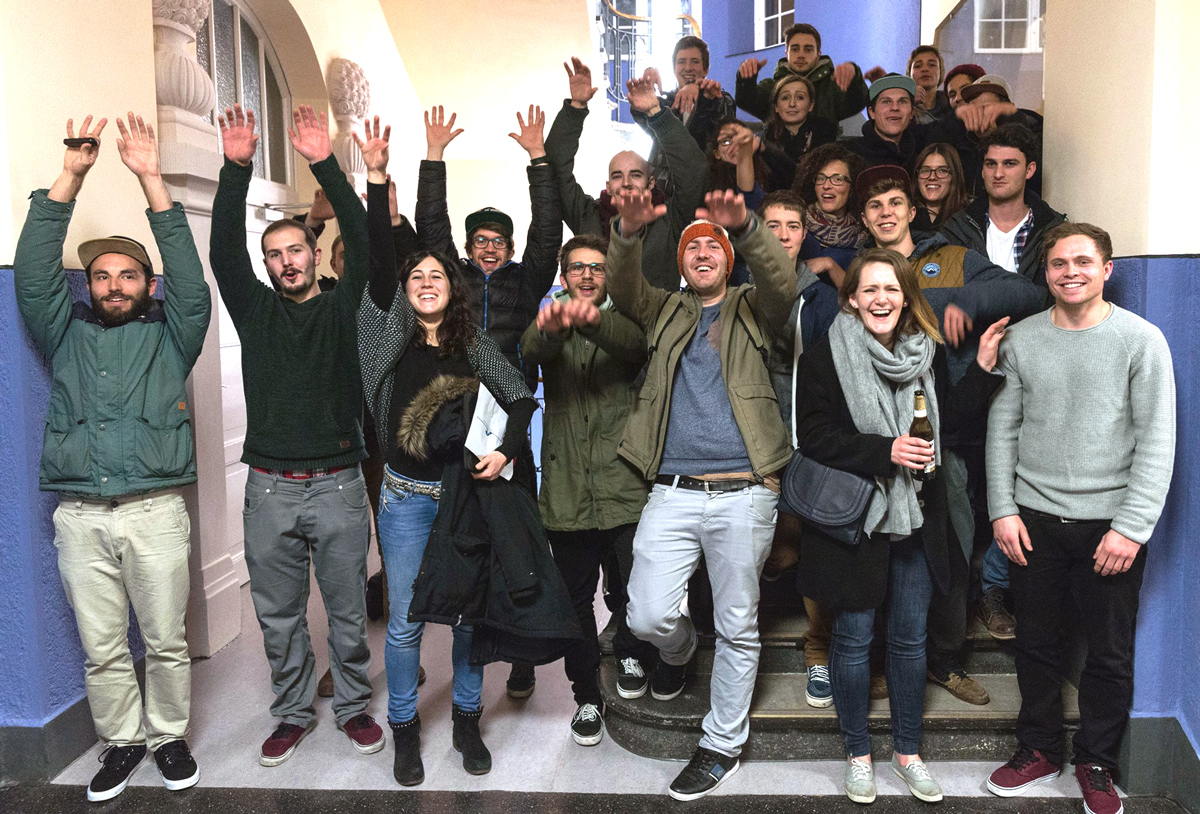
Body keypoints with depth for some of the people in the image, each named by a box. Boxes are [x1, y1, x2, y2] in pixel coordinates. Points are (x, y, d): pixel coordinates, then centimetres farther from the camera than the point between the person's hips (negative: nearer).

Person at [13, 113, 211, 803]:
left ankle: (169, 736, 22)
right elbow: (33, 273, 5)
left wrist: (152, 181, -6)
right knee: (102, 648, 8)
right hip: (80, 515, 2)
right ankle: (121, 742, 24)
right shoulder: (66, 333, 15)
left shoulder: (168, 334, 10)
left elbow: (190, 278, -2)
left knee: (167, 641, 5)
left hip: (156, 511, -2)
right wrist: (70, 177, 0)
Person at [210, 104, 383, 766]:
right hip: (270, 487, 2)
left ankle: (353, 706, 27)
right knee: (279, 615, 11)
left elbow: (361, 240, -8)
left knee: (347, 609, 9)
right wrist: (236, 169, -16)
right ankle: (293, 712, 28)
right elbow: (224, 250, -5)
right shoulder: (255, 310, 9)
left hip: (337, 483, -1)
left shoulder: (339, 308, 5)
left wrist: (325, 165, -17)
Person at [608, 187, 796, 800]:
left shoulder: (752, 309, 11)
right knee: (647, 618, -3)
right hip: (672, 492, 1)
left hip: (743, 493, -1)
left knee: (738, 627, 7)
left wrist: (744, 226, -30)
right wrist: (629, 231, -23)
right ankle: (678, 649, 34)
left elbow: (782, 282, -11)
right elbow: (622, 289, -3)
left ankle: (723, 744, 26)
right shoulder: (664, 312, 16)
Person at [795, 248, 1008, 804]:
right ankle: (857, 753, 27)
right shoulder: (824, 358, -9)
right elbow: (813, 436, -13)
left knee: (910, 638, 13)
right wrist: (884, 451, -21)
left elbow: (943, 419, 10)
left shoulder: (928, 353, 5)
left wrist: (982, 368, 1)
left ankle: (907, 751, 32)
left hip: (916, 518, 4)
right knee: (854, 639, 8)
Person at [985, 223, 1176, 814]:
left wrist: (1131, 528, -13)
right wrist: (1002, 509, -1)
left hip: (1110, 523, -2)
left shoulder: (1140, 340, -5)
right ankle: (1038, 749, 30)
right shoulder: (1023, 339, 3)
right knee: (1036, 643, 12)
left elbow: (1157, 443, -8)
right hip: (1034, 520, 2)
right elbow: (1002, 428, 5)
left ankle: (1096, 763, 28)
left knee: (1110, 654, 9)